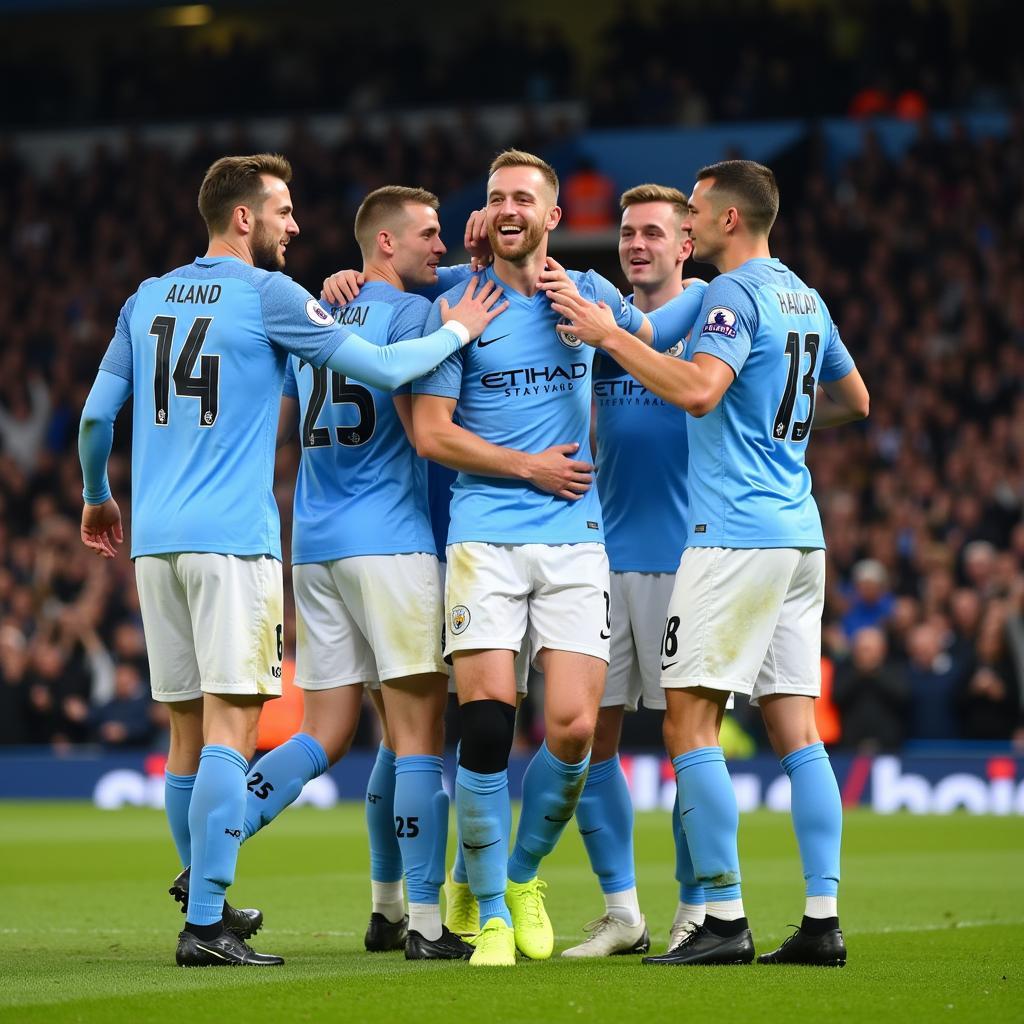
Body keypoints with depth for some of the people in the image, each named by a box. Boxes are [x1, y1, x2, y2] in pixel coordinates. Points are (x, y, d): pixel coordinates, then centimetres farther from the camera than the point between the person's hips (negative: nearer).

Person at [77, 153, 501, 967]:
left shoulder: (147, 300, 14)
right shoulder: (268, 295, -4)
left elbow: (96, 417, 15)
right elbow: (382, 369, -5)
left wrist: (97, 498, 32)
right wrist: (456, 333, 11)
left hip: (156, 537, 6)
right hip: (233, 539, -6)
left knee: (188, 733, 13)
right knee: (230, 727, -8)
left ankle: (207, 900, 23)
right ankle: (206, 924, -13)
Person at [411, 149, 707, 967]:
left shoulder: (586, 293, 11)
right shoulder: (461, 305, 2)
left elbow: (652, 335, 31)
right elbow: (431, 433, -2)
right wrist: (530, 467, -4)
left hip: (575, 539, 3)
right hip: (485, 537, -2)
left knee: (573, 728, -8)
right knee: (487, 721, -12)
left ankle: (523, 875, 19)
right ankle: (491, 910, 4)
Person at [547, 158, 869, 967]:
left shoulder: (736, 294, -10)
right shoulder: (803, 296, 17)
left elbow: (698, 390, -25)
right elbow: (854, 399, 28)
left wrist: (610, 335, -18)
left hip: (734, 532, -9)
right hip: (800, 536, 9)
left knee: (690, 724, -5)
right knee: (795, 727, 6)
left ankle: (726, 918, -8)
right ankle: (823, 919, 2)